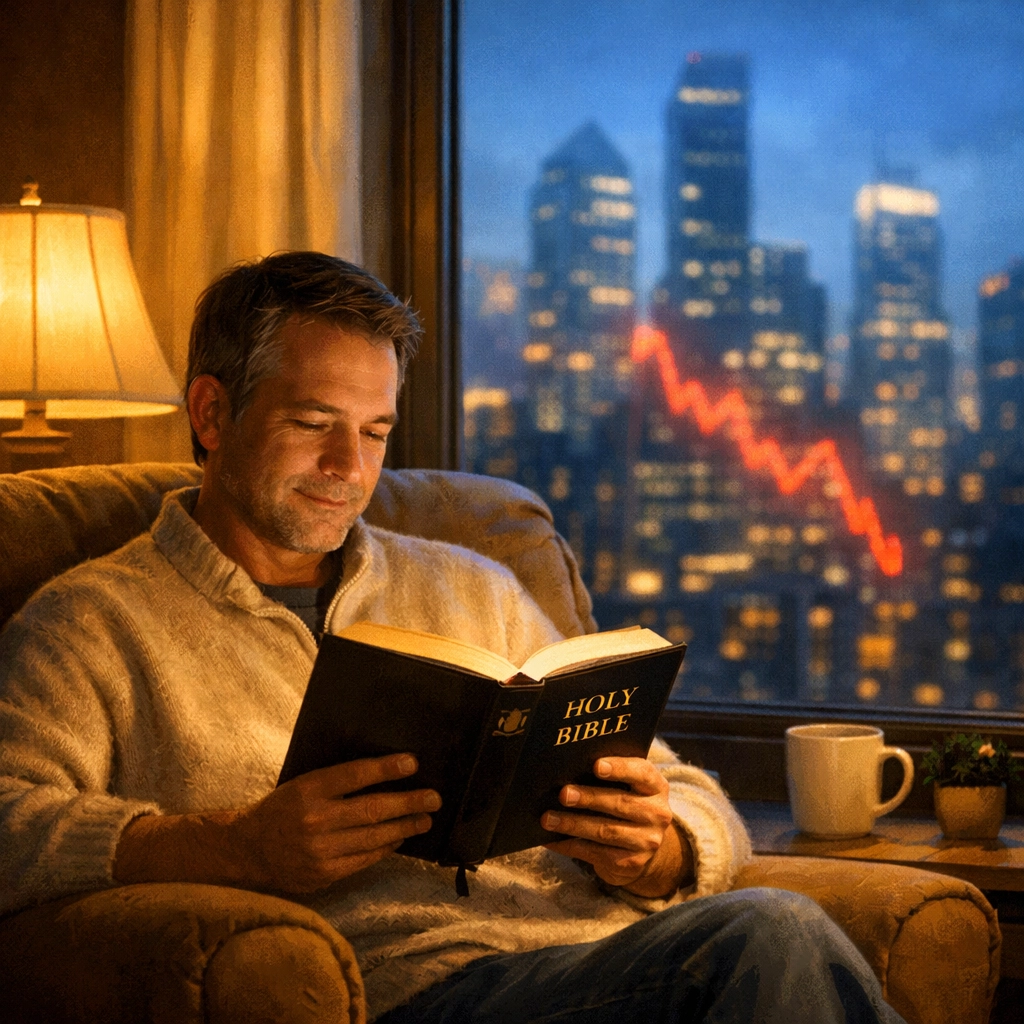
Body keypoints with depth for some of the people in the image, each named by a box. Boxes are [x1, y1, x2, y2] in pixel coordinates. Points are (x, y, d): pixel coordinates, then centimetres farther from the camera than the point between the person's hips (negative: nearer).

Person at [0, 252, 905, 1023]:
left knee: (767, 933, -31)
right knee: (769, 936, -31)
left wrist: (652, 850, -3)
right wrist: (240, 850, -22)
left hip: (614, 946, 6)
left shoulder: (471, 592, 26)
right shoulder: (94, 624, 11)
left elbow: (700, 809, 23)